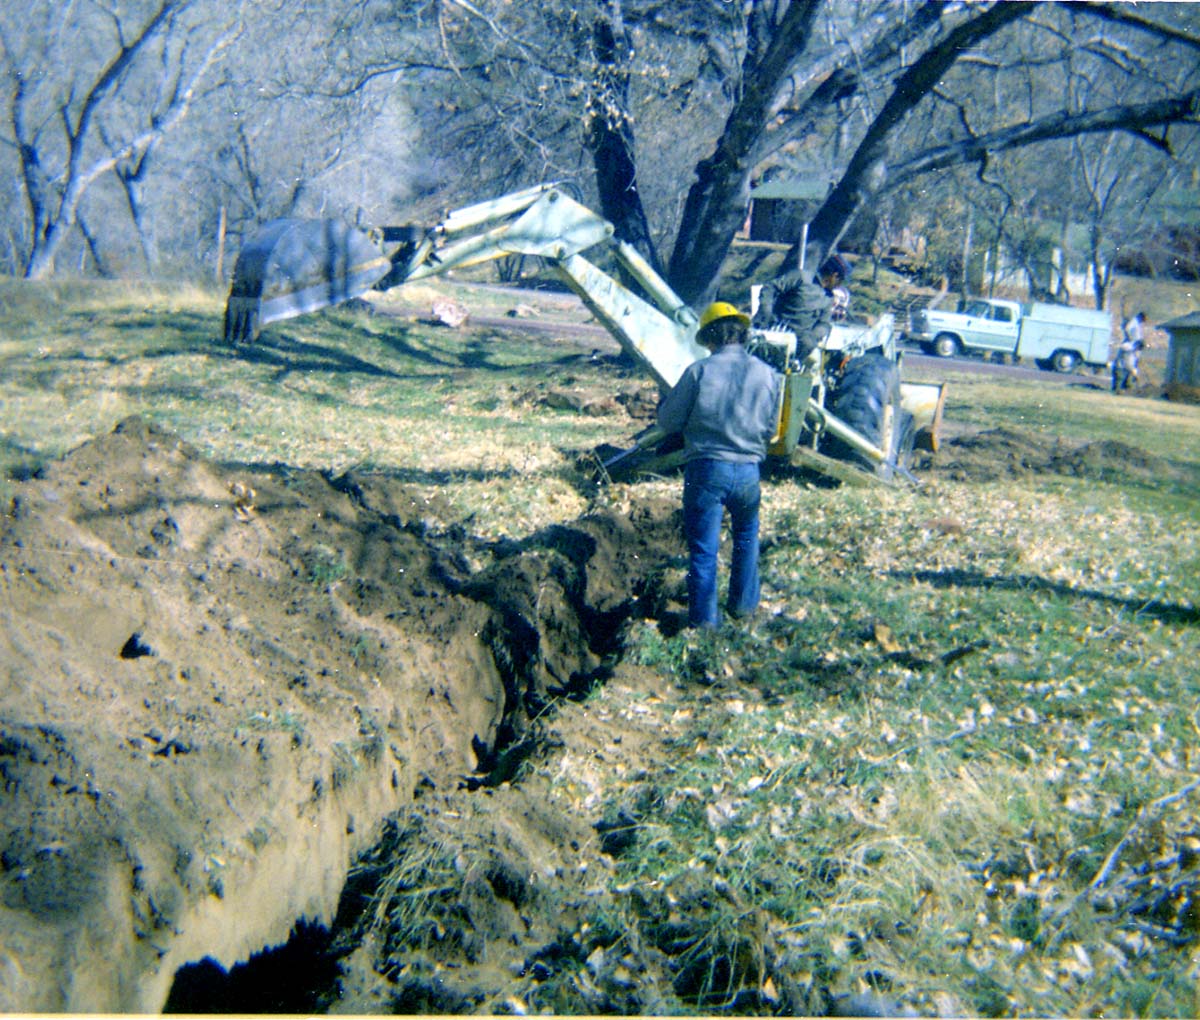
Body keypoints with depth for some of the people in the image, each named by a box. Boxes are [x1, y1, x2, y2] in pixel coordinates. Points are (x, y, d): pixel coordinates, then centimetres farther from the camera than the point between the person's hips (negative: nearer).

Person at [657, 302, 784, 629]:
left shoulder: (699, 371, -10)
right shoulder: (769, 375, -1)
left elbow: (668, 423, -4)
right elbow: (770, 430, 9)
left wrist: (666, 401, 16)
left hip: (704, 470, -3)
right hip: (748, 472, 3)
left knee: (703, 550, 7)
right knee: (746, 537, 27)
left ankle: (704, 621, 12)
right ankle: (744, 603, 35)